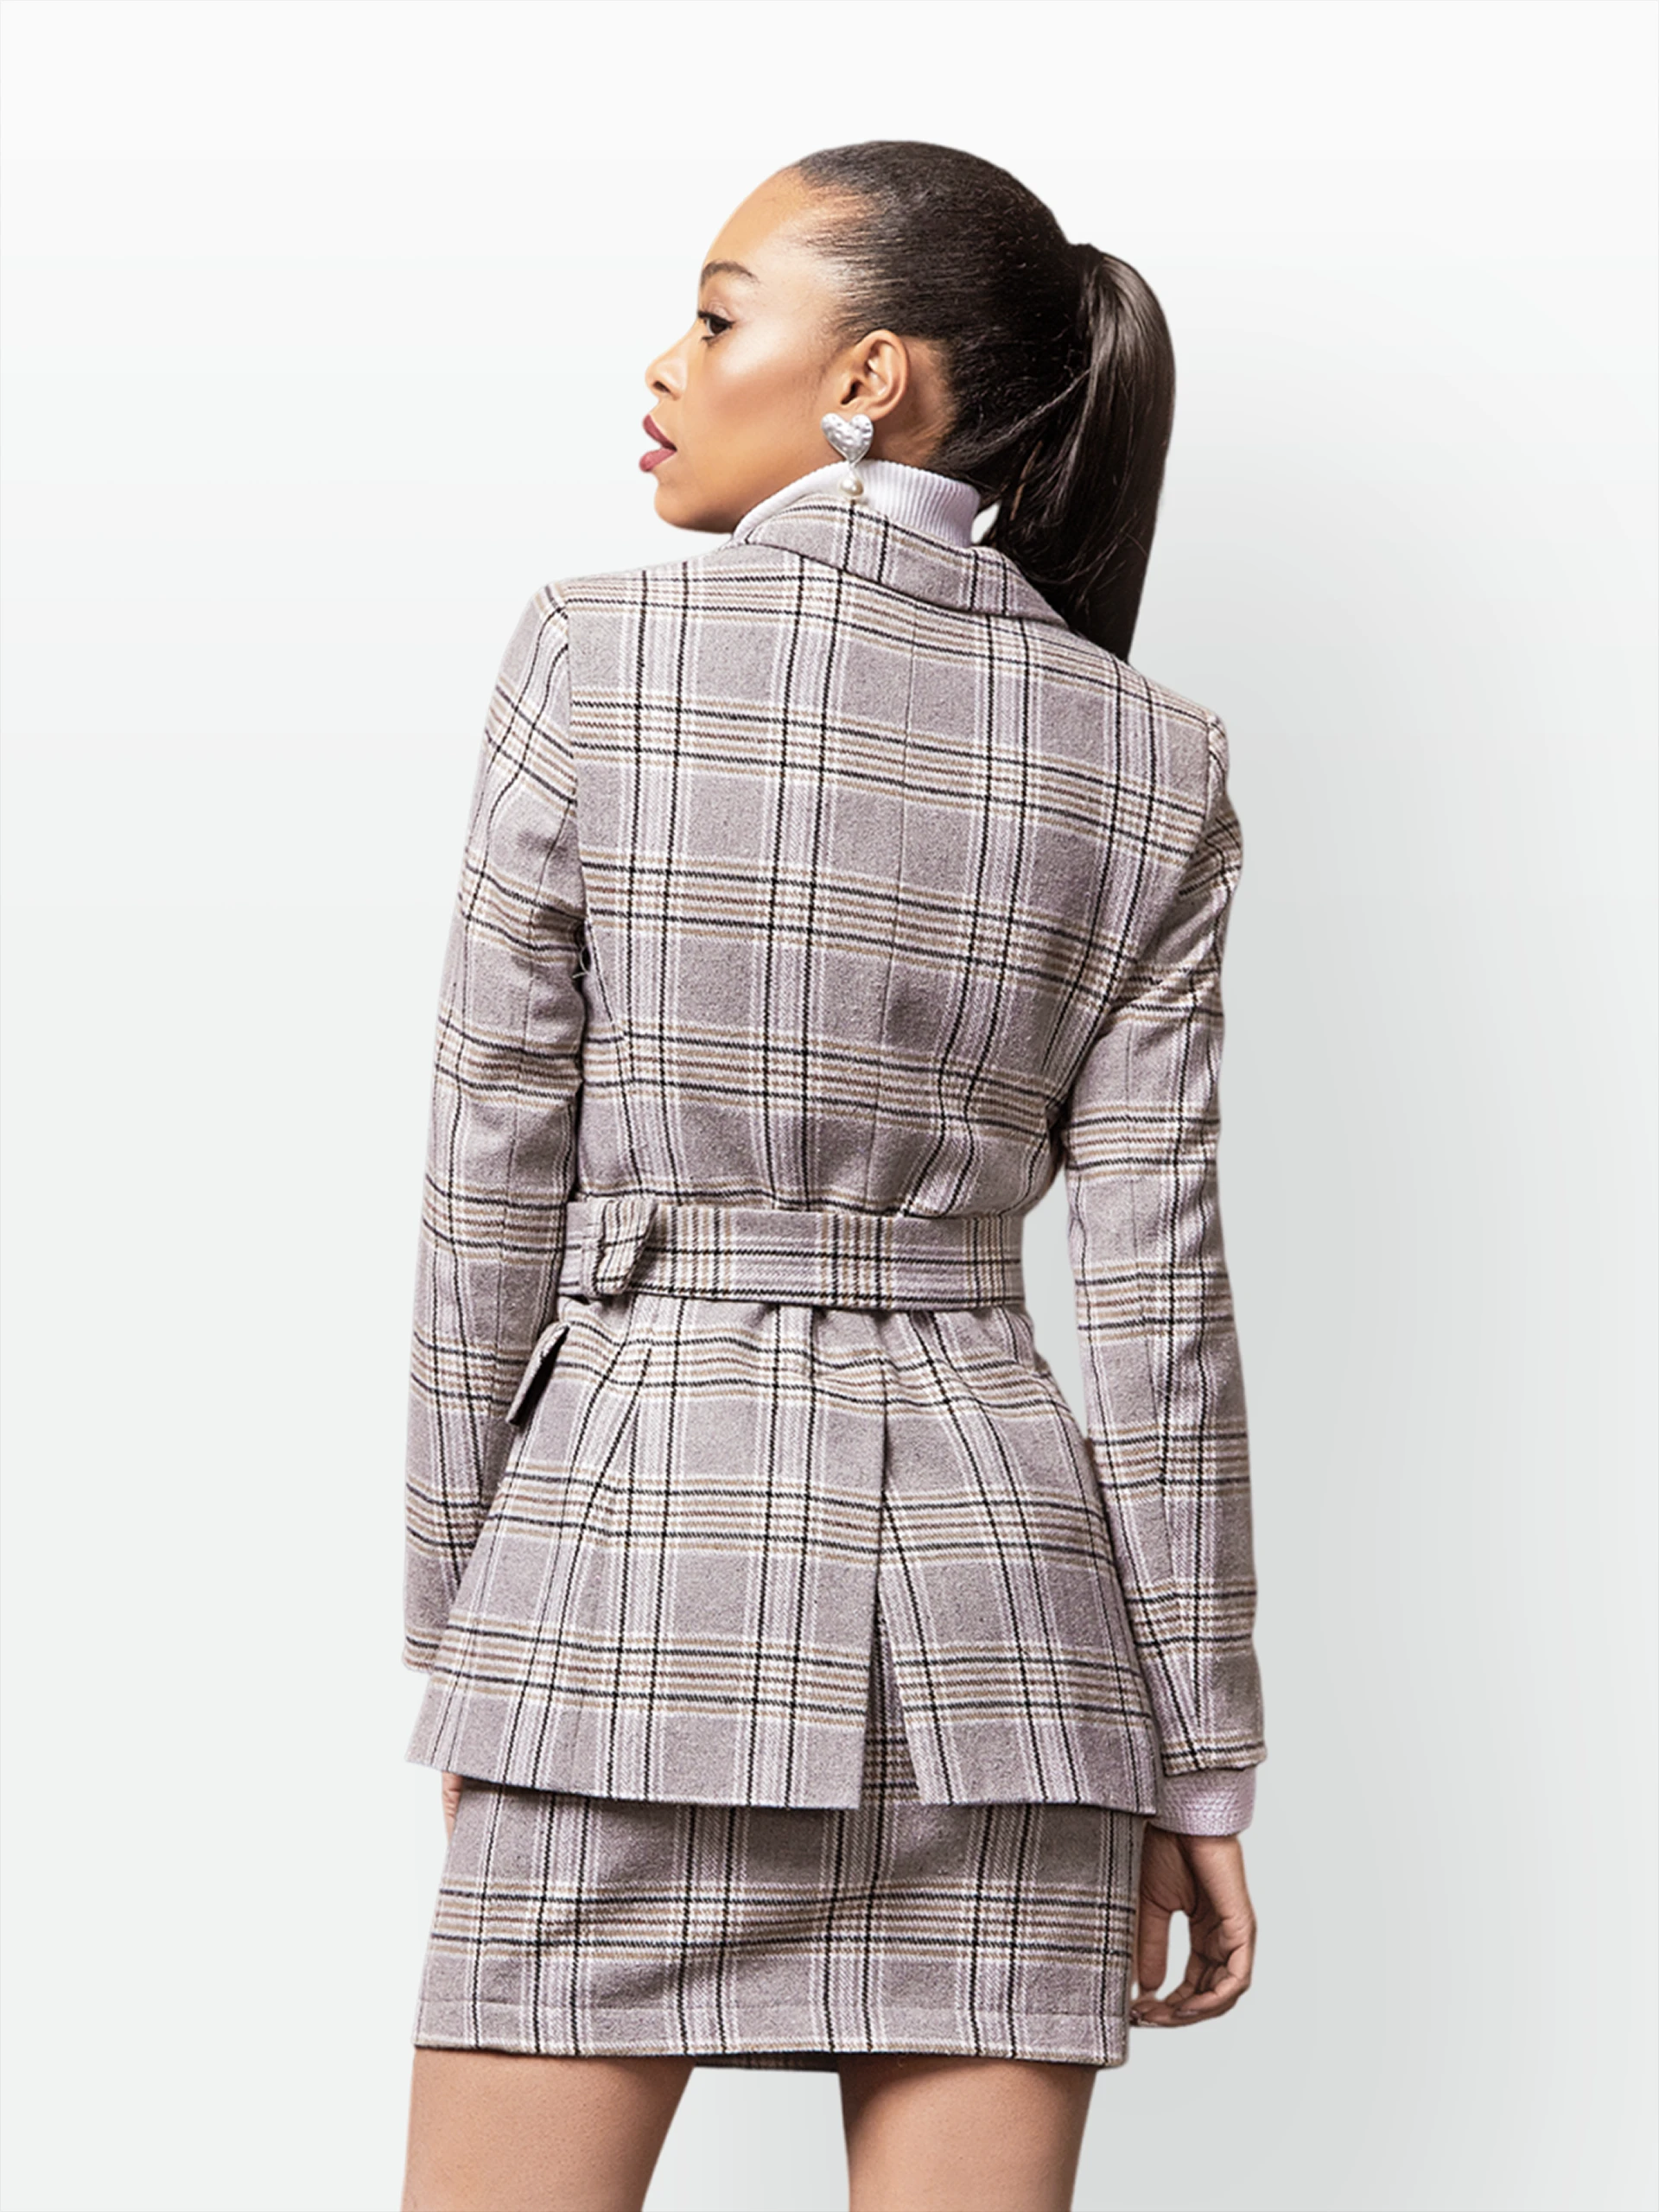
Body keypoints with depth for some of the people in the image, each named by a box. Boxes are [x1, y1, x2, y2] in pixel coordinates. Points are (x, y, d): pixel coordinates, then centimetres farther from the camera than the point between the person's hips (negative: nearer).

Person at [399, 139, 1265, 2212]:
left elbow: (494, 1199, -3)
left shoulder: (598, 657, -4)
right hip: (998, 1566, 3)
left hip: (640, 1544, -3)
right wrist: (1199, 1769, 4)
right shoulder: (1149, 761, 3)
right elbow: (1154, 1290, 0)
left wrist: (457, 1638, 6)